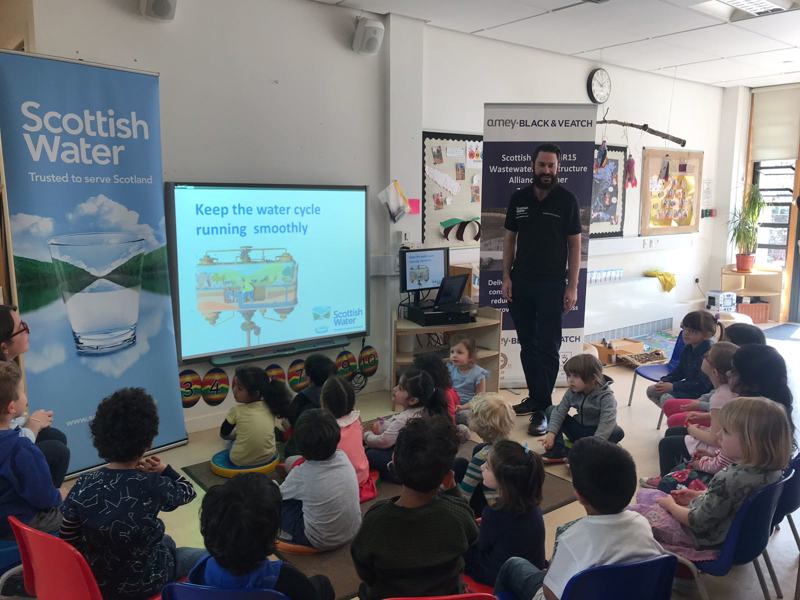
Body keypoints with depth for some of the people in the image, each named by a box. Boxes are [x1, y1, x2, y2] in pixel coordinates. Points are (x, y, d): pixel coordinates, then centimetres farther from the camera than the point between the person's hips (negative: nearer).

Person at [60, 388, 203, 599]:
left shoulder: (83, 485, -16)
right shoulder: (153, 486, -25)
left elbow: (69, 540, -5)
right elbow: (188, 492, -5)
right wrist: (164, 469, 4)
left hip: (94, 578, 5)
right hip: (141, 583, -5)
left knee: (167, 542, 33)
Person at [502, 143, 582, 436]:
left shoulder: (567, 199, -3)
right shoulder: (519, 198, 6)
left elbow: (574, 245, -2)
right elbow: (510, 239, 10)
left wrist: (573, 286, -7)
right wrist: (506, 276, 3)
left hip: (552, 284, -4)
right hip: (521, 282, 4)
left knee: (547, 347, -1)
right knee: (527, 345, 11)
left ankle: (543, 408, 5)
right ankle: (535, 397, 25)